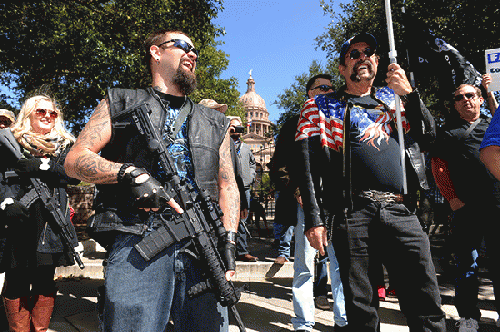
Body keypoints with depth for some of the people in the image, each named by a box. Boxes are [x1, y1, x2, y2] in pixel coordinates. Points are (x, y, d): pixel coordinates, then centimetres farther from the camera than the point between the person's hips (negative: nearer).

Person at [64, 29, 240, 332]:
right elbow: (75, 159, 8)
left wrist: (229, 241, 1)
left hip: (203, 246, 3)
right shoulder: (122, 104, 15)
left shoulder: (215, 123, 23)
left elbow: (228, 185, 16)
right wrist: (130, 173, -11)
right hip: (137, 242, -2)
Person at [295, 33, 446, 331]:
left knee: (427, 305, 4)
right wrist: (314, 220, -8)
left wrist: (409, 93, 0)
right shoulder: (321, 107, 10)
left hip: (402, 213, 3)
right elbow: (308, 166, 1)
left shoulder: (393, 98, 22)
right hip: (353, 215, -2)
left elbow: (428, 136, 13)